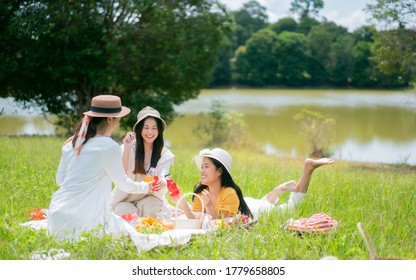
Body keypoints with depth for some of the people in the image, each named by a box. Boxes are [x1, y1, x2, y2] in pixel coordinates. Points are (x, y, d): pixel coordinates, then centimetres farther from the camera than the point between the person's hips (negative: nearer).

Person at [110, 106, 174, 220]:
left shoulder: (164, 154, -1)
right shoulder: (128, 148, -8)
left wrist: (162, 183, -38)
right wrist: (127, 150, -26)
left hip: (149, 198, 1)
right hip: (125, 200, -1)